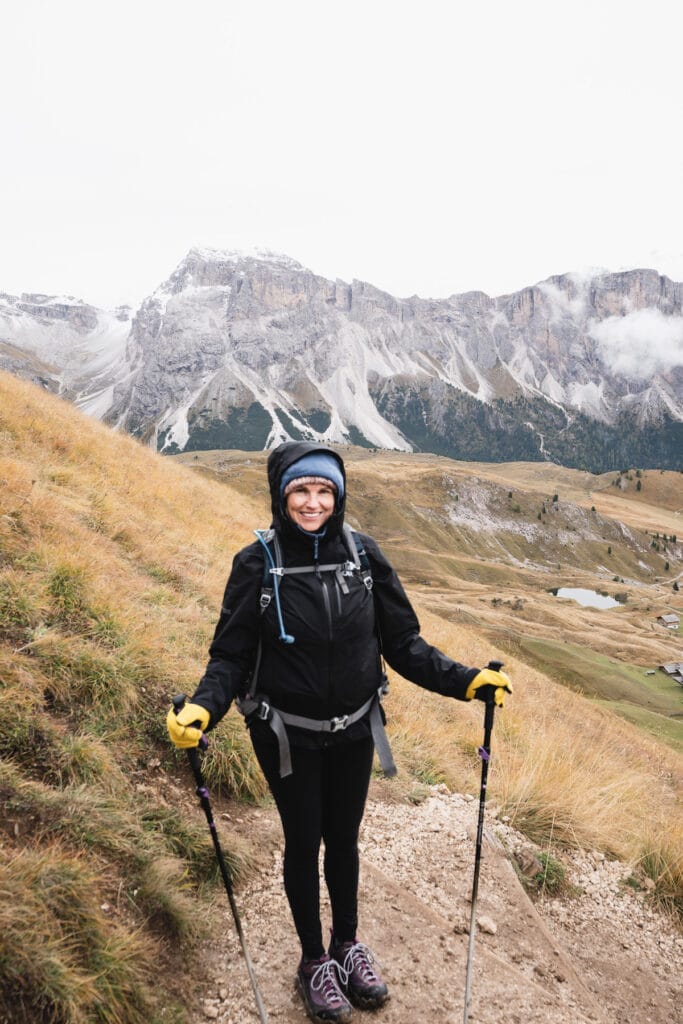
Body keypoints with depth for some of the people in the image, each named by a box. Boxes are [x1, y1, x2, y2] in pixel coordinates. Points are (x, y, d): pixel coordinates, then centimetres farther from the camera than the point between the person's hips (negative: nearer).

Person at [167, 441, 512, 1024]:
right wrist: (203, 708, -28)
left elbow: (402, 642, -4)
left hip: (354, 732, 2)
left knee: (344, 840, 20)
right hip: (288, 735, -2)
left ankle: (348, 943, 46)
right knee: (304, 844, 15)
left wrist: (466, 681, -13)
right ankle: (314, 959, 41)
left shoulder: (362, 554, -10)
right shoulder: (257, 564, -16)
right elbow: (231, 654, -11)